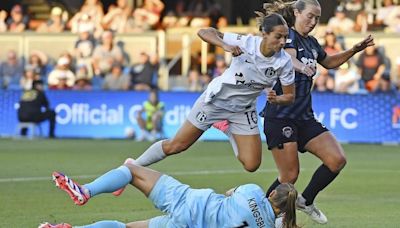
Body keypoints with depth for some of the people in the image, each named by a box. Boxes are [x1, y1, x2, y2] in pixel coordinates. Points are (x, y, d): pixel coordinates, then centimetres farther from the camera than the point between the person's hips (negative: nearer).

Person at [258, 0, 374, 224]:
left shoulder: (311, 42, 15)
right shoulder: (289, 35, -8)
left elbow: (329, 62, 34)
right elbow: (289, 57, -30)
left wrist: (355, 50, 23)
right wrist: (301, 66, -50)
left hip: (305, 117, 8)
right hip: (280, 117, -8)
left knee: (337, 160, -5)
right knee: (290, 176, -9)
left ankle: (306, 200, 15)